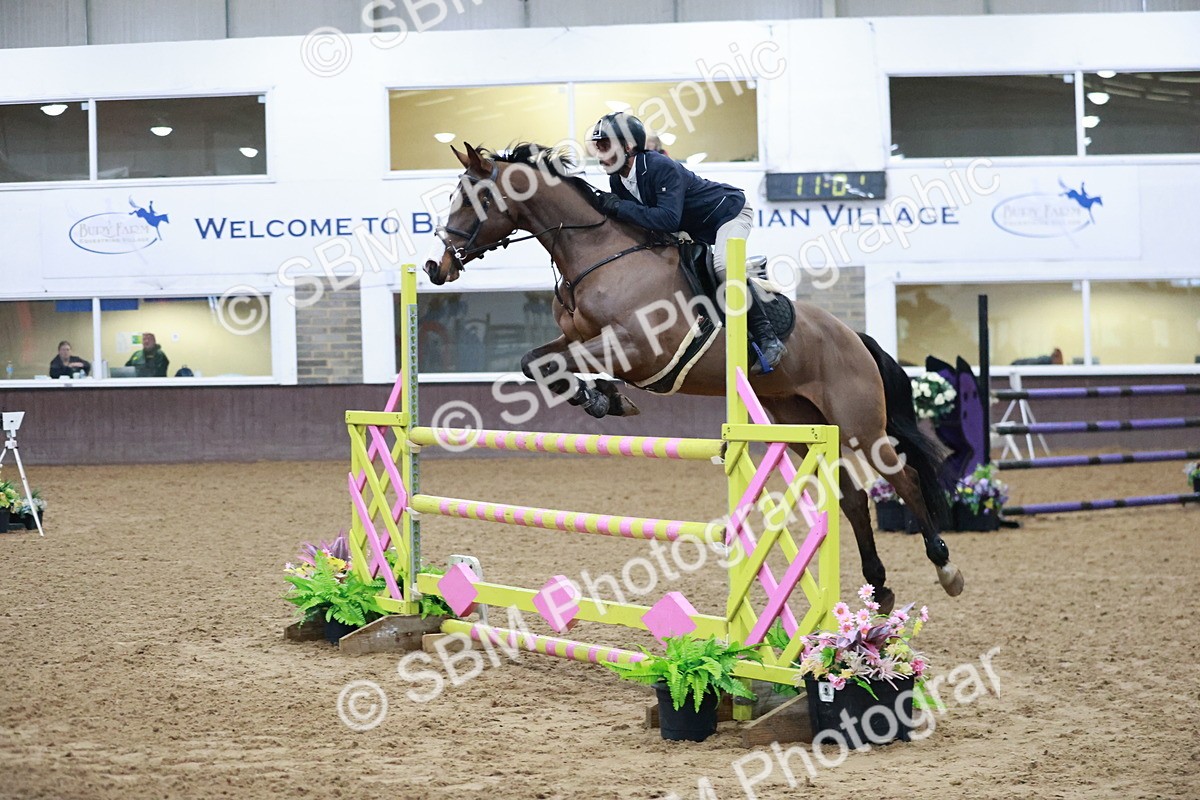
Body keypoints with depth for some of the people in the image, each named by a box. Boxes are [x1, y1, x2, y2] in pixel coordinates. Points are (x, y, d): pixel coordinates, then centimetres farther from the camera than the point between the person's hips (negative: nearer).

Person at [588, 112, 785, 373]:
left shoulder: (662, 168, -34)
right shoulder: (617, 181, -9)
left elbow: (668, 219, -45)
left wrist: (619, 207, -43)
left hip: (729, 211, -10)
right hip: (692, 229, 10)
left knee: (723, 265, -33)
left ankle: (767, 339, -28)